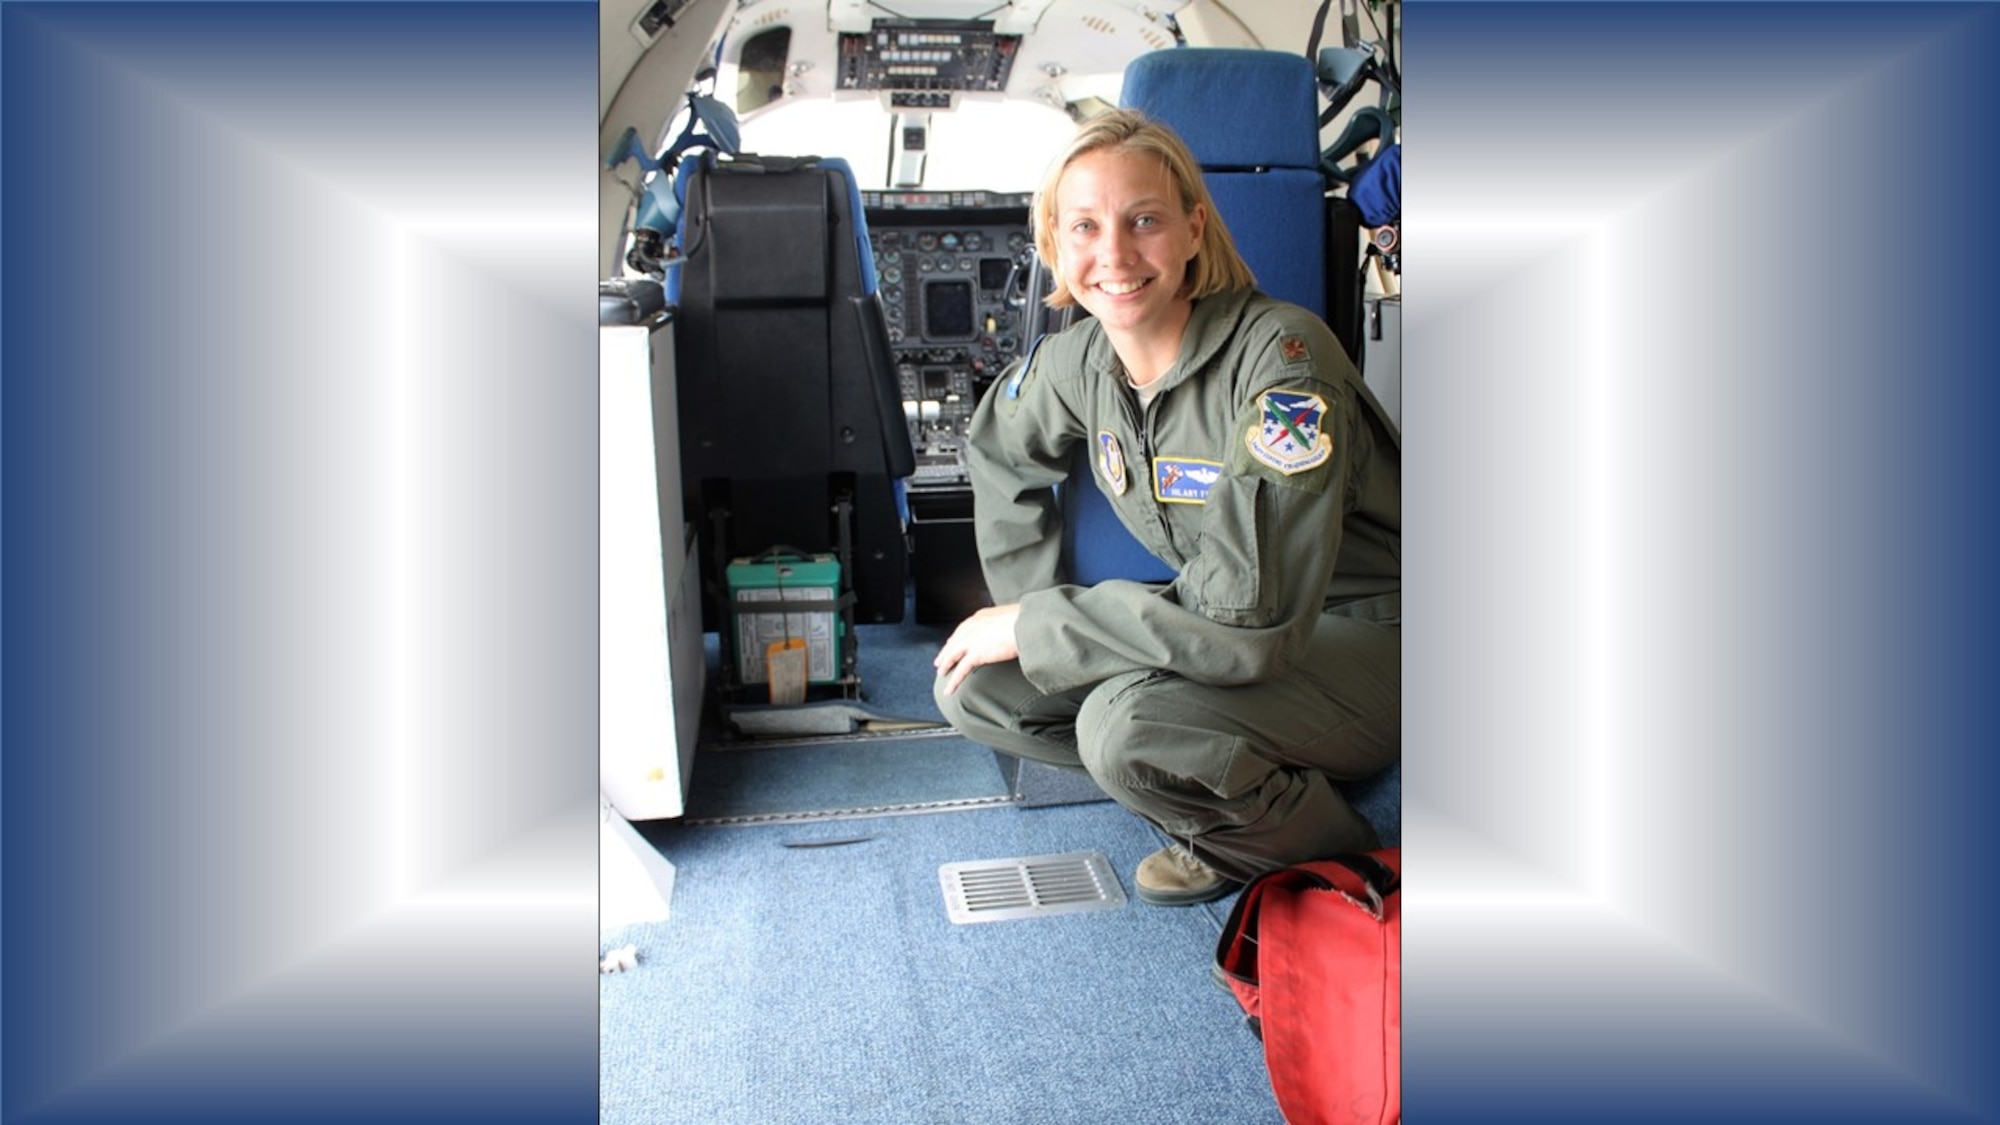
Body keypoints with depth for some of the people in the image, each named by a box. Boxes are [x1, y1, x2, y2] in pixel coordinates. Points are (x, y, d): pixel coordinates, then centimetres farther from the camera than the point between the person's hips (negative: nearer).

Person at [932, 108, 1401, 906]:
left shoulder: (1280, 357, -27)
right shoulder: (1079, 358, -7)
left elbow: (1249, 621, -32)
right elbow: (1001, 450, 17)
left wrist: (1036, 628, -22)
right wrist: (1030, 617, 6)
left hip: (1369, 641, -6)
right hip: (1237, 624, 7)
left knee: (1125, 721, -32)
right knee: (974, 688, -4)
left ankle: (1327, 851, -3)